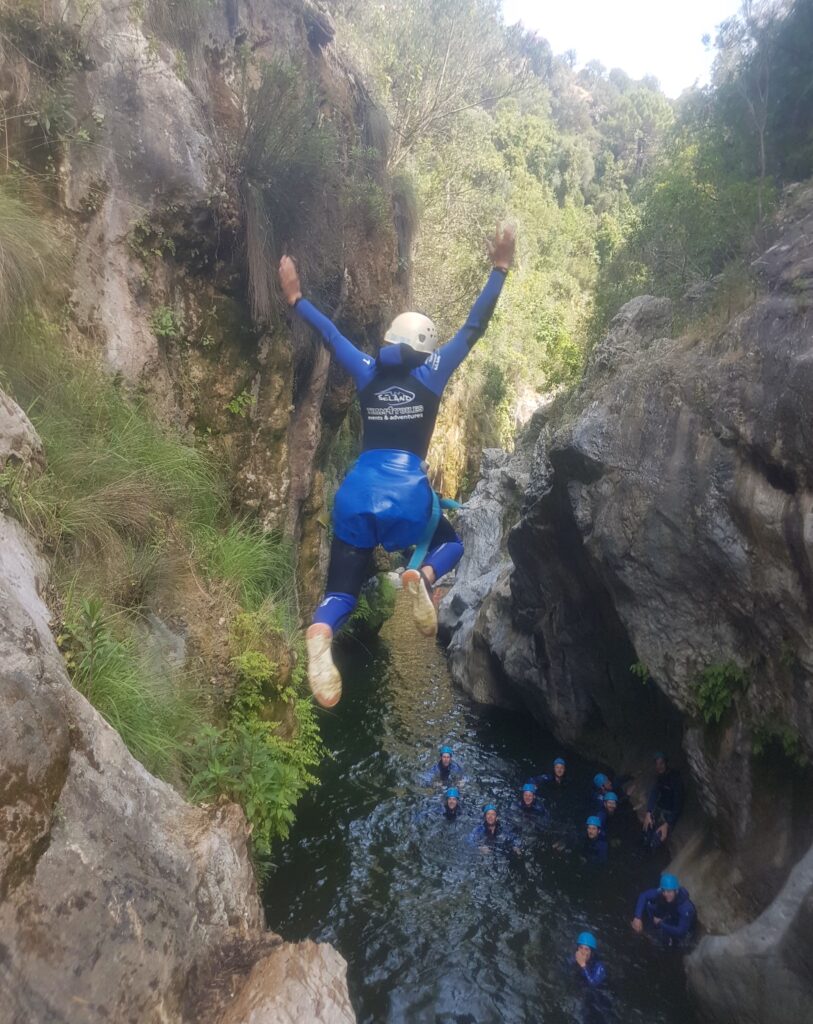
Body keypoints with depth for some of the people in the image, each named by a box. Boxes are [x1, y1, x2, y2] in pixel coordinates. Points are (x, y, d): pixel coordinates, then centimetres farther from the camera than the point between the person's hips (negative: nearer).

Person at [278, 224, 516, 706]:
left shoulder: (368, 372, 13)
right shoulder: (431, 374, 7)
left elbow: (330, 333, 24)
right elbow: (474, 328, 10)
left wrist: (296, 298, 38)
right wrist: (500, 269, 16)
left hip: (357, 491, 2)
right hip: (407, 492, -2)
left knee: (342, 589, 7)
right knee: (451, 542, 29)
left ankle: (321, 632, -32)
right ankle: (423, 576, -9)